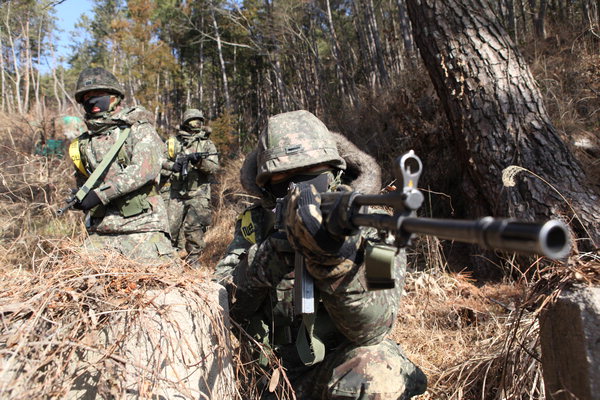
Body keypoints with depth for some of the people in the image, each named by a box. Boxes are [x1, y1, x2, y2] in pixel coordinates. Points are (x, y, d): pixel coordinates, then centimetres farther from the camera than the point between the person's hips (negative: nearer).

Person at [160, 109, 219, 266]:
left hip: (198, 195, -1)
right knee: (171, 226, 1)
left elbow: (214, 167, -2)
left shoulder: (207, 144, 10)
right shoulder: (172, 142, 13)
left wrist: (200, 161, -22)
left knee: (194, 229, -6)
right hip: (174, 193, 2)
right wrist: (173, 165, -10)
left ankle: (192, 262, 5)